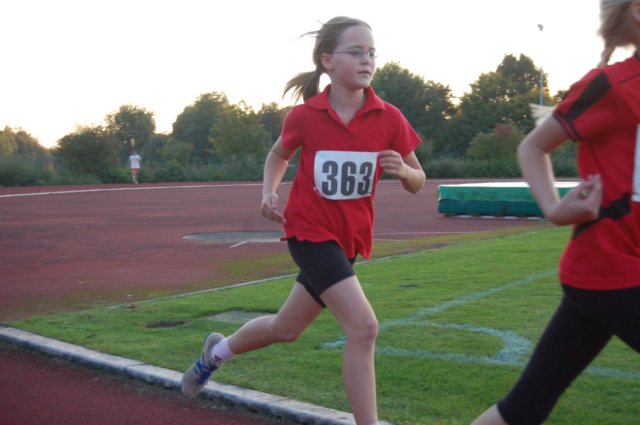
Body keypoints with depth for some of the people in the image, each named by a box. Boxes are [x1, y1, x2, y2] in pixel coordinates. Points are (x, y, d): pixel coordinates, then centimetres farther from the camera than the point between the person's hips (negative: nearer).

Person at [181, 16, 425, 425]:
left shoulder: (389, 118, -9)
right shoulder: (304, 116, -11)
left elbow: (418, 181, 0)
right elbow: (279, 154, 10)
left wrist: (403, 170, -23)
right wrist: (269, 192, -8)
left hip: (351, 237, 4)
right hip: (310, 230, -4)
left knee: (287, 329, 18)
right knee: (363, 327, -19)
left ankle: (219, 349, 47)